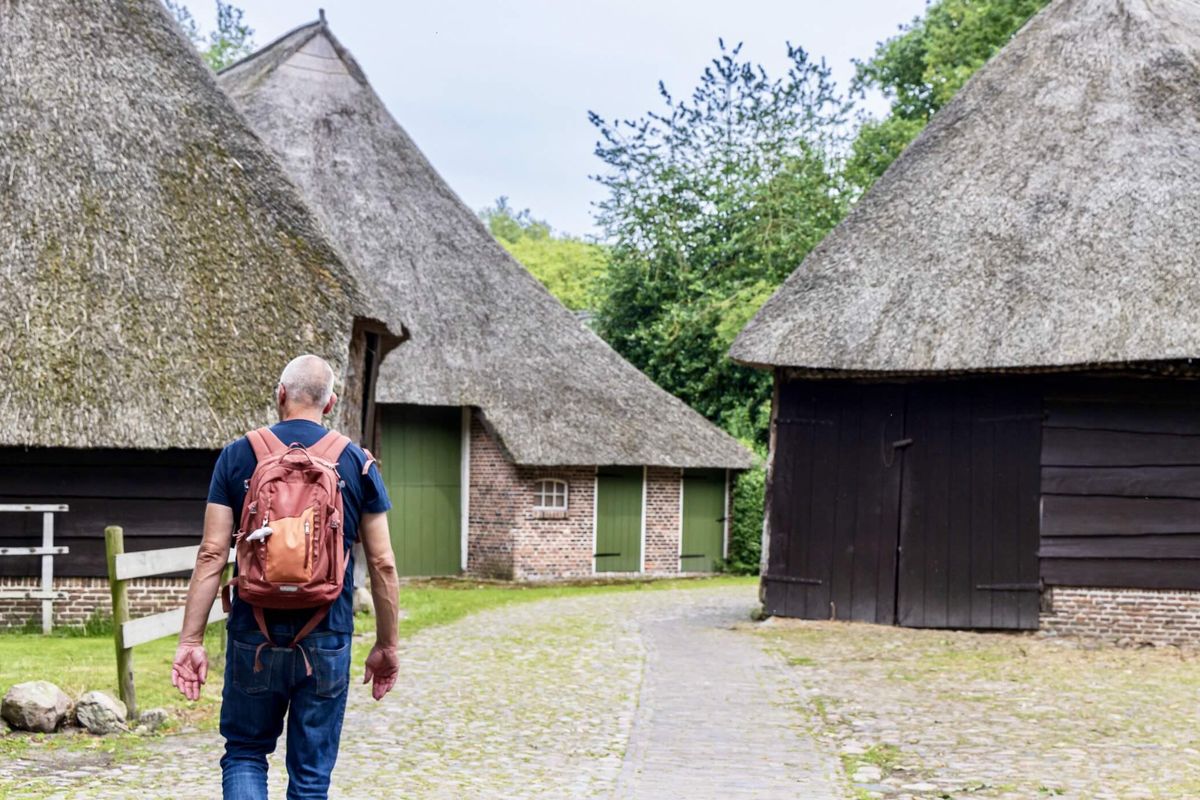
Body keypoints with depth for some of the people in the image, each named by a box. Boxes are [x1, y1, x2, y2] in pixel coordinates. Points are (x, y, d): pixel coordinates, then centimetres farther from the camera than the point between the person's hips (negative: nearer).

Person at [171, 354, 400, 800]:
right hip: (327, 641, 0)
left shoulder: (238, 456, 1)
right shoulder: (358, 462, 2)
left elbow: (212, 554, -4)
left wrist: (190, 640, -2)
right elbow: (382, 563, 2)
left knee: (244, 754, 15)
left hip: (255, 636, 0)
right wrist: (386, 645, 10)